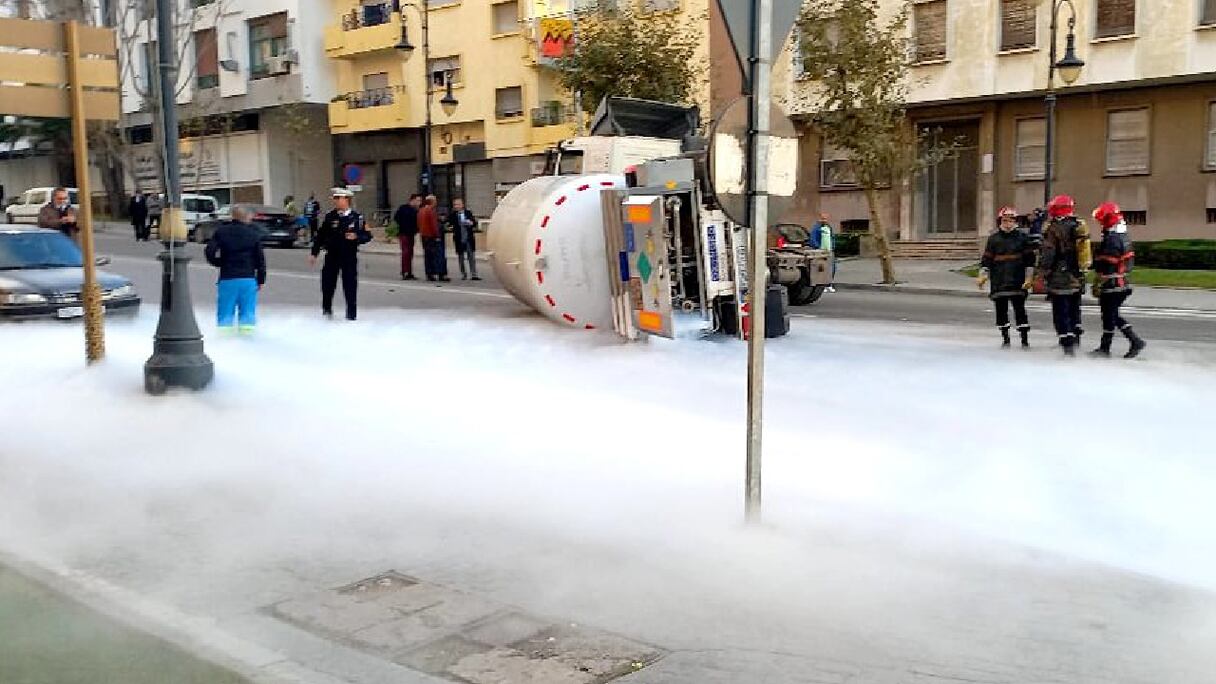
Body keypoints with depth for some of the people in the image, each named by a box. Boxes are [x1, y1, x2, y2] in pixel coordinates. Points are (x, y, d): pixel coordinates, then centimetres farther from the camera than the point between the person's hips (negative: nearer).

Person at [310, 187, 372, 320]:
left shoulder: (357, 217, -3)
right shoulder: (330, 217, 4)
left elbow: (367, 236, -2)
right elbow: (320, 236, 8)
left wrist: (356, 237, -22)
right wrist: (314, 253, 6)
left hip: (349, 256, -2)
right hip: (332, 255, 2)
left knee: (350, 285, 0)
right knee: (328, 283, 6)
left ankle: (351, 313, 10)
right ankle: (327, 308, 26)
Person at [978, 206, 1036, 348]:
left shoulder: (1023, 237, 4)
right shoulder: (993, 239, 7)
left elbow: (1030, 258, 4)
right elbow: (987, 259, 7)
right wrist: (983, 275, -1)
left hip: (1017, 281, -2)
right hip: (998, 282, 2)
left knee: (1020, 309, -3)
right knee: (1001, 310, 6)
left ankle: (1025, 338, 3)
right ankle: (1005, 337, 19)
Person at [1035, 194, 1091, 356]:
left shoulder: (1055, 229, -14)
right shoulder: (1081, 227, 10)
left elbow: (1047, 256, -16)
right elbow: (1088, 254, 17)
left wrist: (1041, 274, -9)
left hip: (1060, 280, -7)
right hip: (1078, 279, 7)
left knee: (1061, 314, -2)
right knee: (1075, 312, 18)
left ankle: (1068, 346, -4)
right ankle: (1075, 341, 26)